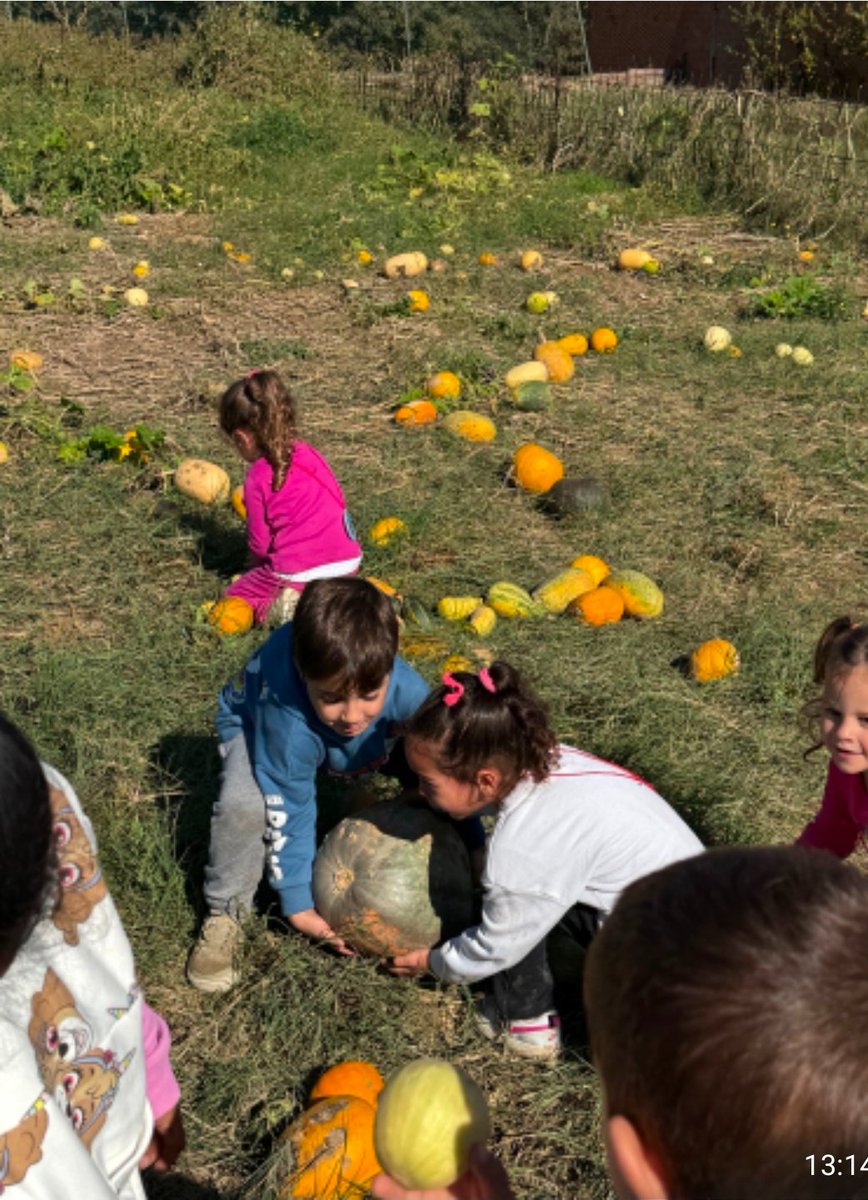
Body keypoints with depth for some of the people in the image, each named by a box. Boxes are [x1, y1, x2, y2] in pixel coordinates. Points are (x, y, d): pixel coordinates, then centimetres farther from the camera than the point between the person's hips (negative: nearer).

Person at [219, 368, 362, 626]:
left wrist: (261, 566, 19)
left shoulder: (258, 479, -10)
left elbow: (259, 543, -5)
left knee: (232, 599, 17)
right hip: (348, 563, 6)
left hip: (297, 573, -6)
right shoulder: (308, 453, 6)